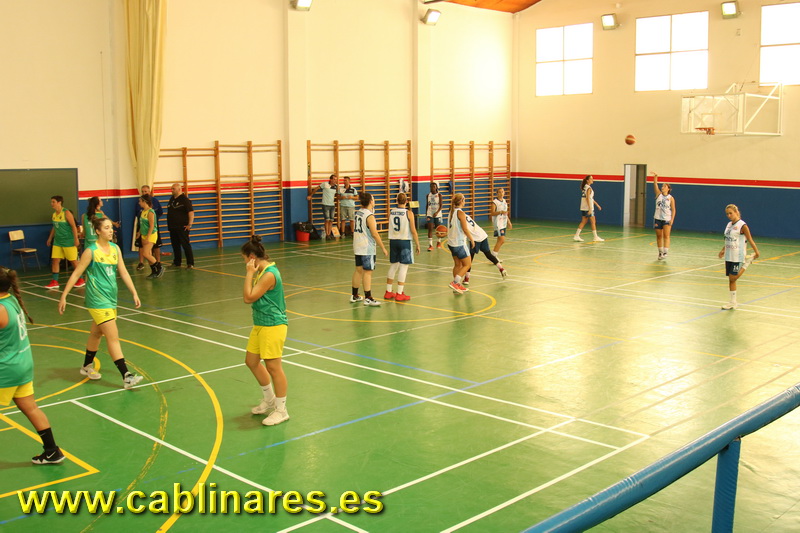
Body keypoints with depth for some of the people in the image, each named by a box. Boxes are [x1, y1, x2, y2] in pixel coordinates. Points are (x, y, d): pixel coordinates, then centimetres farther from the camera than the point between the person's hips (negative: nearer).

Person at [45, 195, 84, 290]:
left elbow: (73, 226, -15)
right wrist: (50, 238, 19)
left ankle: (81, 280, 14)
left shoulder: (66, 213, -13)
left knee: (73, 261, 1)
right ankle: (54, 282, 5)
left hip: (68, 241, -7)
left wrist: (76, 239, -19)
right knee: (55, 260, 1)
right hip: (57, 241, 7)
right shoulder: (54, 214, 9)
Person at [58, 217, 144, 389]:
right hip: (98, 300, -7)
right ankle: (126, 376, -13)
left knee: (96, 333, 21)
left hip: (111, 298, 7)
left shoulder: (115, 248, 6)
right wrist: (63, 296, -9)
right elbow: (76, 274, -8)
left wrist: (134, 293, 6)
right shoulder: (91, 251, -12)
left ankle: (87, 366, 39)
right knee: (113, 337, -11)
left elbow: (123, 272, 9)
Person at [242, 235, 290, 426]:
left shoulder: (269, 275, -22)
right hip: (260, 325, 11)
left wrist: (249, 273, -18)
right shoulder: (262, 271, 9)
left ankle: (281, 410, 11)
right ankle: (269, 400, 35)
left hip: (272, 326, -11)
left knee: (273, 367, -3)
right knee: (251, 361, 18)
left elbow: (249, 298, -21)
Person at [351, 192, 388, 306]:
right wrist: (383, 248, -14)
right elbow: (374, 234, -19)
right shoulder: (369, 216, -16)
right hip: (367, 248, -8)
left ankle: (354, 296, 24)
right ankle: (368, 298, -6)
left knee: (359, 270, 16)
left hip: (357, 247, 8)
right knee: (367, 272, -5)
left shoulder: (357, 213, 8)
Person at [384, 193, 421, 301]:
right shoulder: (409, 213, -9)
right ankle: (400, 294, 0)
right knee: (403, 266, 0)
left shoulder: (391, 212, 2)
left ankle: (388, 292, 23)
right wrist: (417, 244, -1)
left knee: (393, 265, 16)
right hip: (404, 241, -5)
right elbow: (413, 231, -10)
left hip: (393, 240, 5)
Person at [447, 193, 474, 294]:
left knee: (458, 264, 17)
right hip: (459, 243, -8)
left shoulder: (451, 212, 8)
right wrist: (472, 240, -6)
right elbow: (465, 229, -16)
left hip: (451, 243, 8)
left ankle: (457, 285, 21)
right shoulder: (461, 213, -15)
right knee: (467, 264, 1)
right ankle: (455, 282, -8)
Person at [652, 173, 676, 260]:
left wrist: (672, 219, -11)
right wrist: (655, 178, -23)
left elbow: (673, 210, -1)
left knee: (666, 236, -13)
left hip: (667, 220, -3)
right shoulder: (658, 194, 7)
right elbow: (655, 185, -7)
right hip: (657, 218, 3)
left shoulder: (671, 198, 0)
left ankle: (665, 252, -17)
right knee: (659, 236, 7)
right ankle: (660, 252, 16)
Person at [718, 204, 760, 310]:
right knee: (730, 279, 8)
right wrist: (723, 250, 23)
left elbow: (750, 240, -10)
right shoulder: (729, 225, 10)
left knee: (733, 278, -9)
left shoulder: (742, 225, -11)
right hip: (728, 256, 7)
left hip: (737, 257, -7)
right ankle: (733, 302, 14)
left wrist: (756, 252, -11)